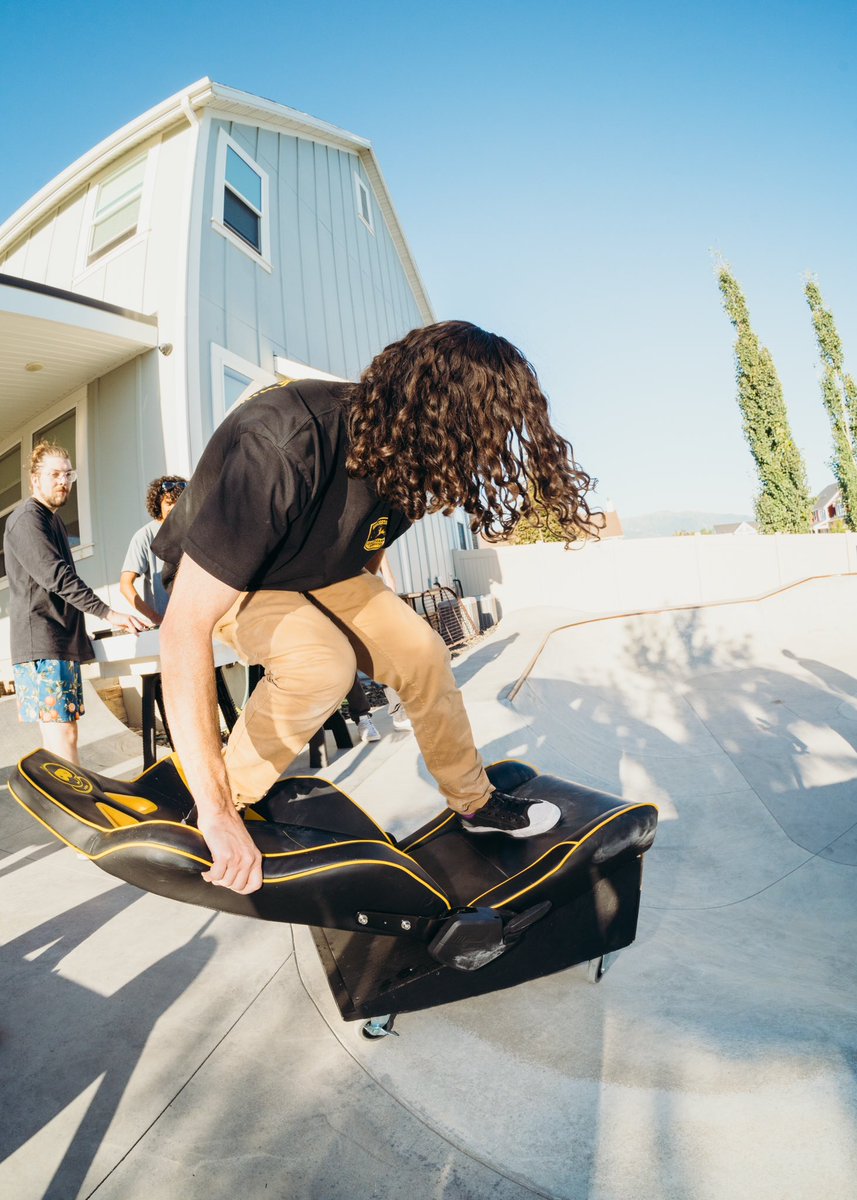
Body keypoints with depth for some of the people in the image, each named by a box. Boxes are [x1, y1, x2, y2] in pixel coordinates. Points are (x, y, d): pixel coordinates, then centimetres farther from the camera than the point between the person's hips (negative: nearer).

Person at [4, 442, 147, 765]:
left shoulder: (53, 520, 23)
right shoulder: (26, 519, -8)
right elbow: (57, 577, -19)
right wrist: (108, 613, -22)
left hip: (63, 643, 10)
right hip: (41, 645, -10)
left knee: (60, 733, 8)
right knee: (62, 734, -14)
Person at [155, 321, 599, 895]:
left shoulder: (401, 454, -18)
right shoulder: (281, 447, -41)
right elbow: (183, 630, -41)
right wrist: (217, 815, -40)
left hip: (321, 570, 6)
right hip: (224, 576, -5)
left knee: (423, 653, -7)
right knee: (322, 662, -33)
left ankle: (476, 803, 13)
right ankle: (230, 800, -10)